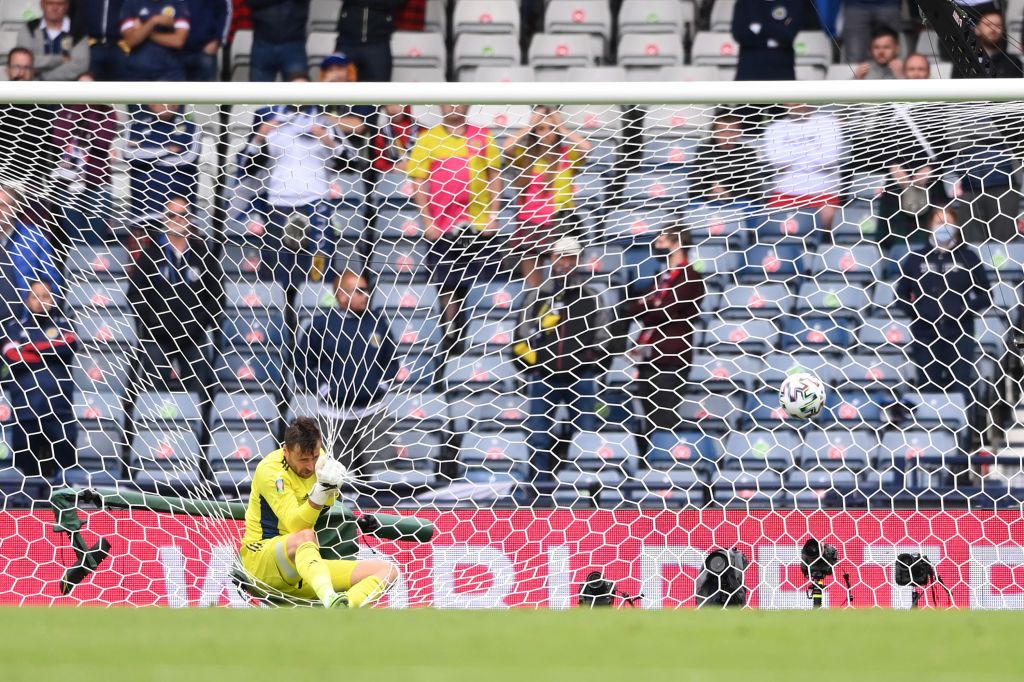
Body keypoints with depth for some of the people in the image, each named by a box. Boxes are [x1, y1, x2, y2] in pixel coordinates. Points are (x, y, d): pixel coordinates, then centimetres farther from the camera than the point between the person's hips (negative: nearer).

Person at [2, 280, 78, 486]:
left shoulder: (61, 324, 14)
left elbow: (70, 345, -7)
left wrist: (34, 348, -5)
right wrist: (51, 352, -5)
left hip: (58, 407, 0)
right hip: (26, 407, 0)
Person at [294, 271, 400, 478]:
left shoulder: (377, 321, 4)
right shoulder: (322, 323, -5)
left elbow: (392, 358, 18)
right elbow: (301, 364, 1)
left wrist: (384, 383, 3)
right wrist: (322, 389, -7)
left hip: (373, 411, 2)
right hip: (337, 413, -2)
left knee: (383, 465, -9)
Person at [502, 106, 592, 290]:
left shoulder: (568, 155, 1)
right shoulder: (524, 155, 3)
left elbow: (587, 148, -17)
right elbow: (506, 147, -16)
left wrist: (563, 129, -7)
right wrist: (530, 126, -7)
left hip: (561, 225, -2)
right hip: (530, 225, 2)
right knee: (533, 286, 7)